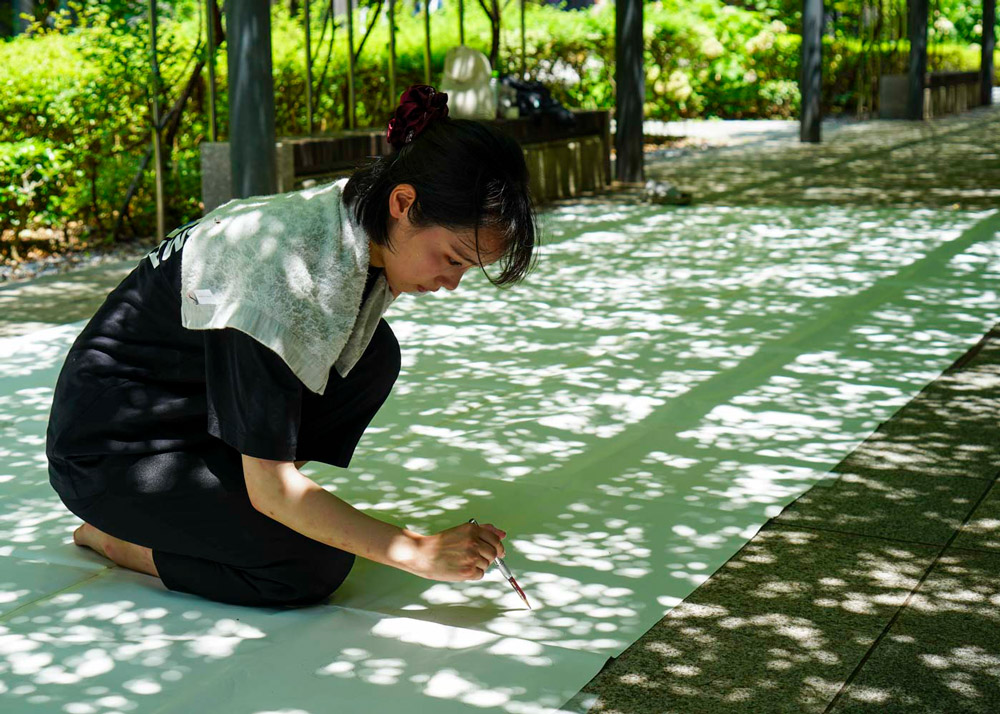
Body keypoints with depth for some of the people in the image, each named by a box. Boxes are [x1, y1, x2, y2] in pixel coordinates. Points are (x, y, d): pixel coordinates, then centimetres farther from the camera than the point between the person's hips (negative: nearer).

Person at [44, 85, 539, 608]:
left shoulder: (360, 223, -8)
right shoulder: (283, 268, -33)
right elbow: (270, 488, -28)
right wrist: (419, 552, -27)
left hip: (198, 419, 8)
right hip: (108, 450, -8)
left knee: (373, 353, -8)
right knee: (313, 567, -21)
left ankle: (221, 500, 2)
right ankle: (115, 539, 0)